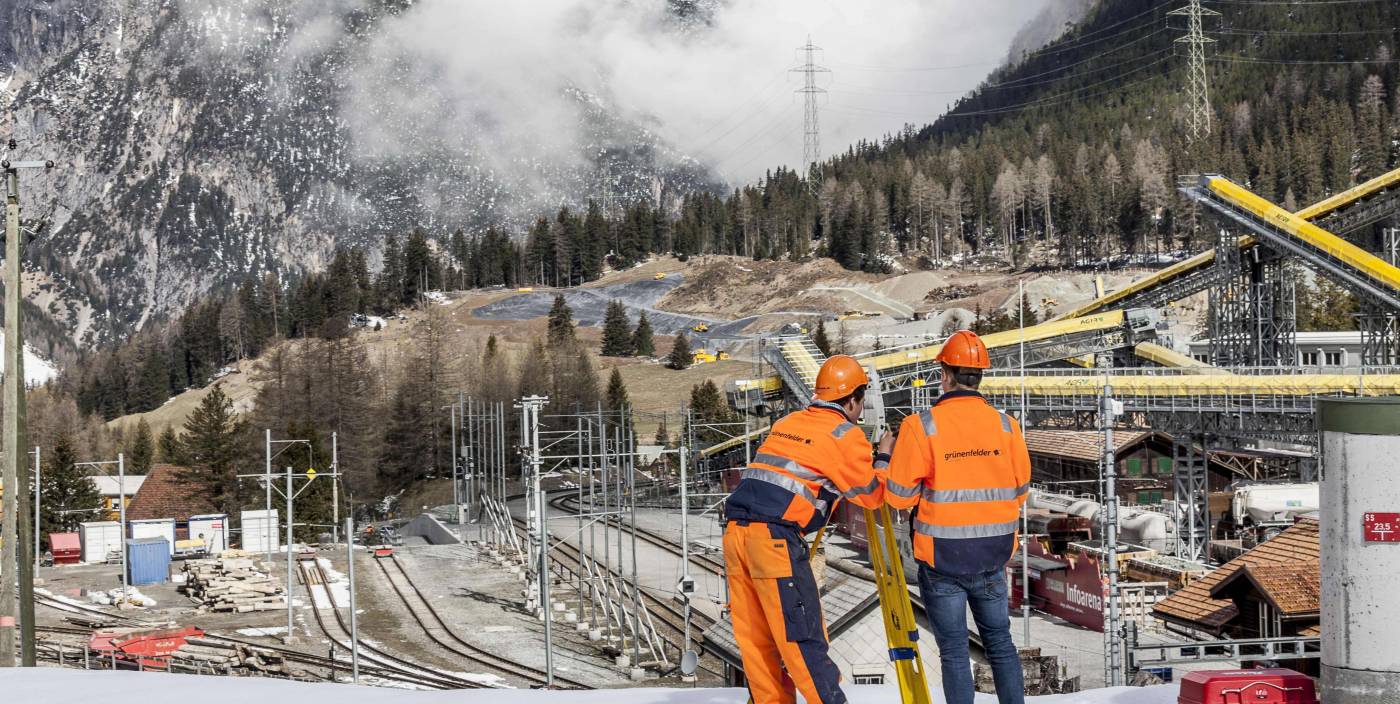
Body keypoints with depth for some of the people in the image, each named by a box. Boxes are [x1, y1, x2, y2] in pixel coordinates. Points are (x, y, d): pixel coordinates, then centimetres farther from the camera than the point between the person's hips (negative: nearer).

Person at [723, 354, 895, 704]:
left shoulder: (785, 423, 21)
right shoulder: (845, 435, 3)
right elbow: (871, 494, 7)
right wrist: (884, 457, 24)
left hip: (735, 530, 7)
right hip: (775, 537, -7)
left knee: (755, 638, 9)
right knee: (802, 638, -6)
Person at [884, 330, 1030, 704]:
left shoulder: (921, 426, -13)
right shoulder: (1005, 425, -2)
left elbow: (898, 496, -10)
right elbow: (1019, 490, 7)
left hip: (942, 558, -3)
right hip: (993, 555, 3)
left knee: (954, 649, 4)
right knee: (1000, 641, 16)